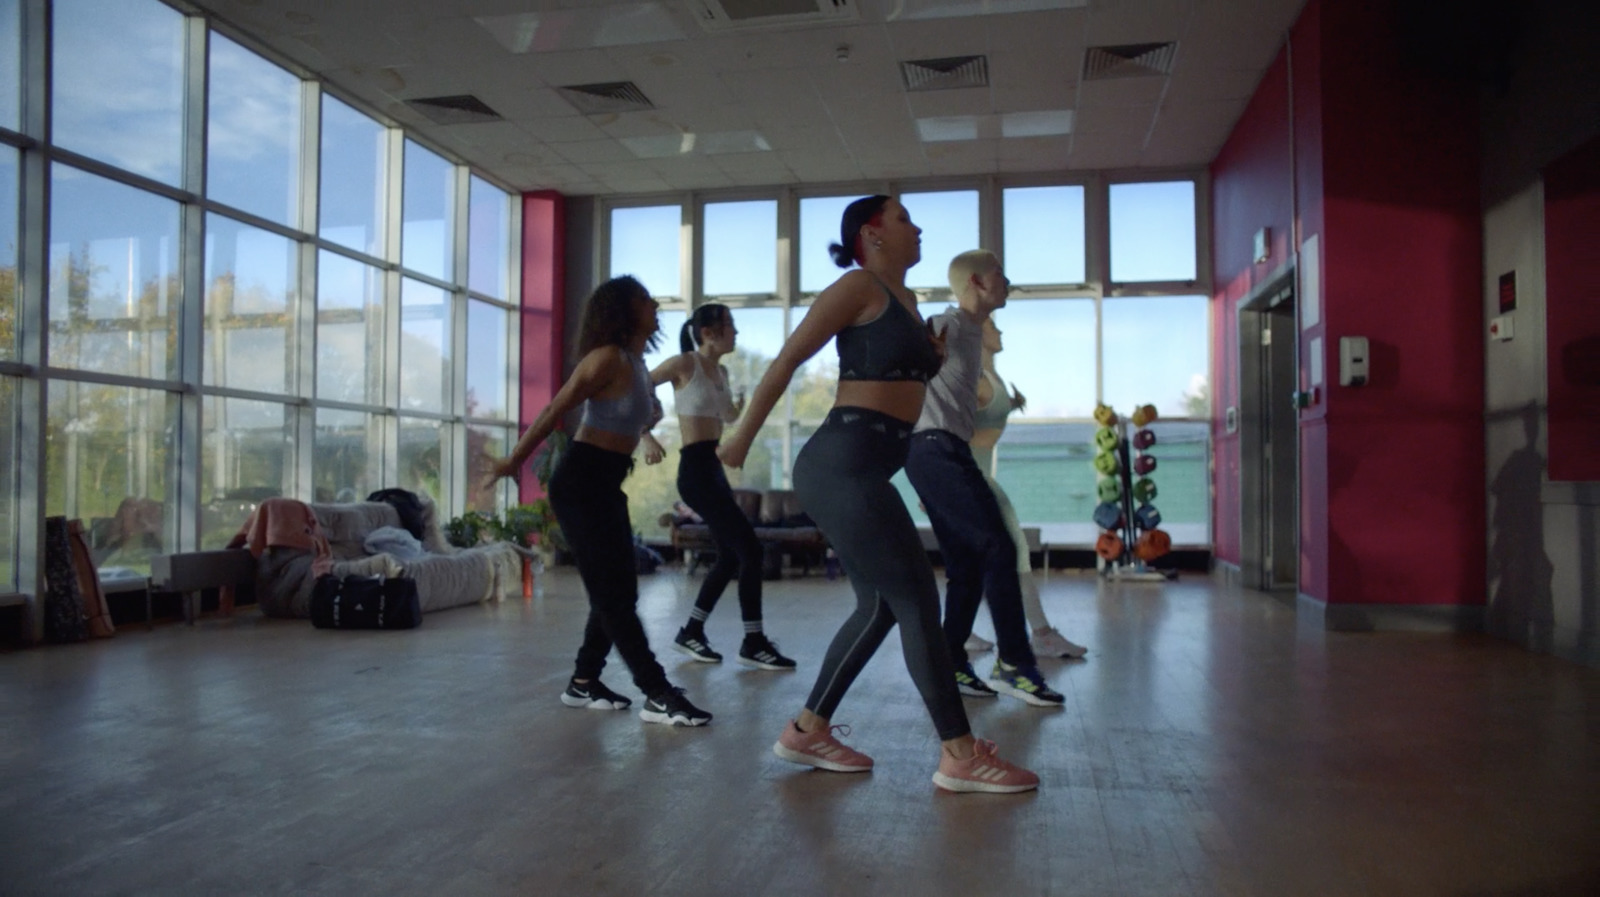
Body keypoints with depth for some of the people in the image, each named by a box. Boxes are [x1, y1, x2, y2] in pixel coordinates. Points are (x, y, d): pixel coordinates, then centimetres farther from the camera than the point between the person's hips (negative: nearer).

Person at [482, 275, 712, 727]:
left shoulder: (635, 362, 13)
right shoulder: (608, 358, -14)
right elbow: (555, 410, -14)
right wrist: (515, 460, -11)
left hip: (607, 484, 10)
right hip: (580, 482, -9)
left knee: (617, 590, 11)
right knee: (613, 592, -6)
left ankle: (584, 682, 22)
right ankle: (657, 695, -5)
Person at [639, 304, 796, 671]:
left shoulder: (720, 370, 15)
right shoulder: (684, 364, -8)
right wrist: (647, 437, -17)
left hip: (714, 469, 9)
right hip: (696, 469, -9)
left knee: (730, 555, 12)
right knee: (749, 548, -10)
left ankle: (691, 632, 24)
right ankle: (753, 642, -2)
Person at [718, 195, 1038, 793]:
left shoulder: (905, 299, 20)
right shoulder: (860, 287, -6)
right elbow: (786, 361, -6)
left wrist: (936, 354, 19)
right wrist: (742, 440, -3)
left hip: (862, 470, 10)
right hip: (842, 464, -10)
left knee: (880, 606, 12)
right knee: (916, 599, -7)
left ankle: (807, 732, 20)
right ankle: (960, 755, 0)